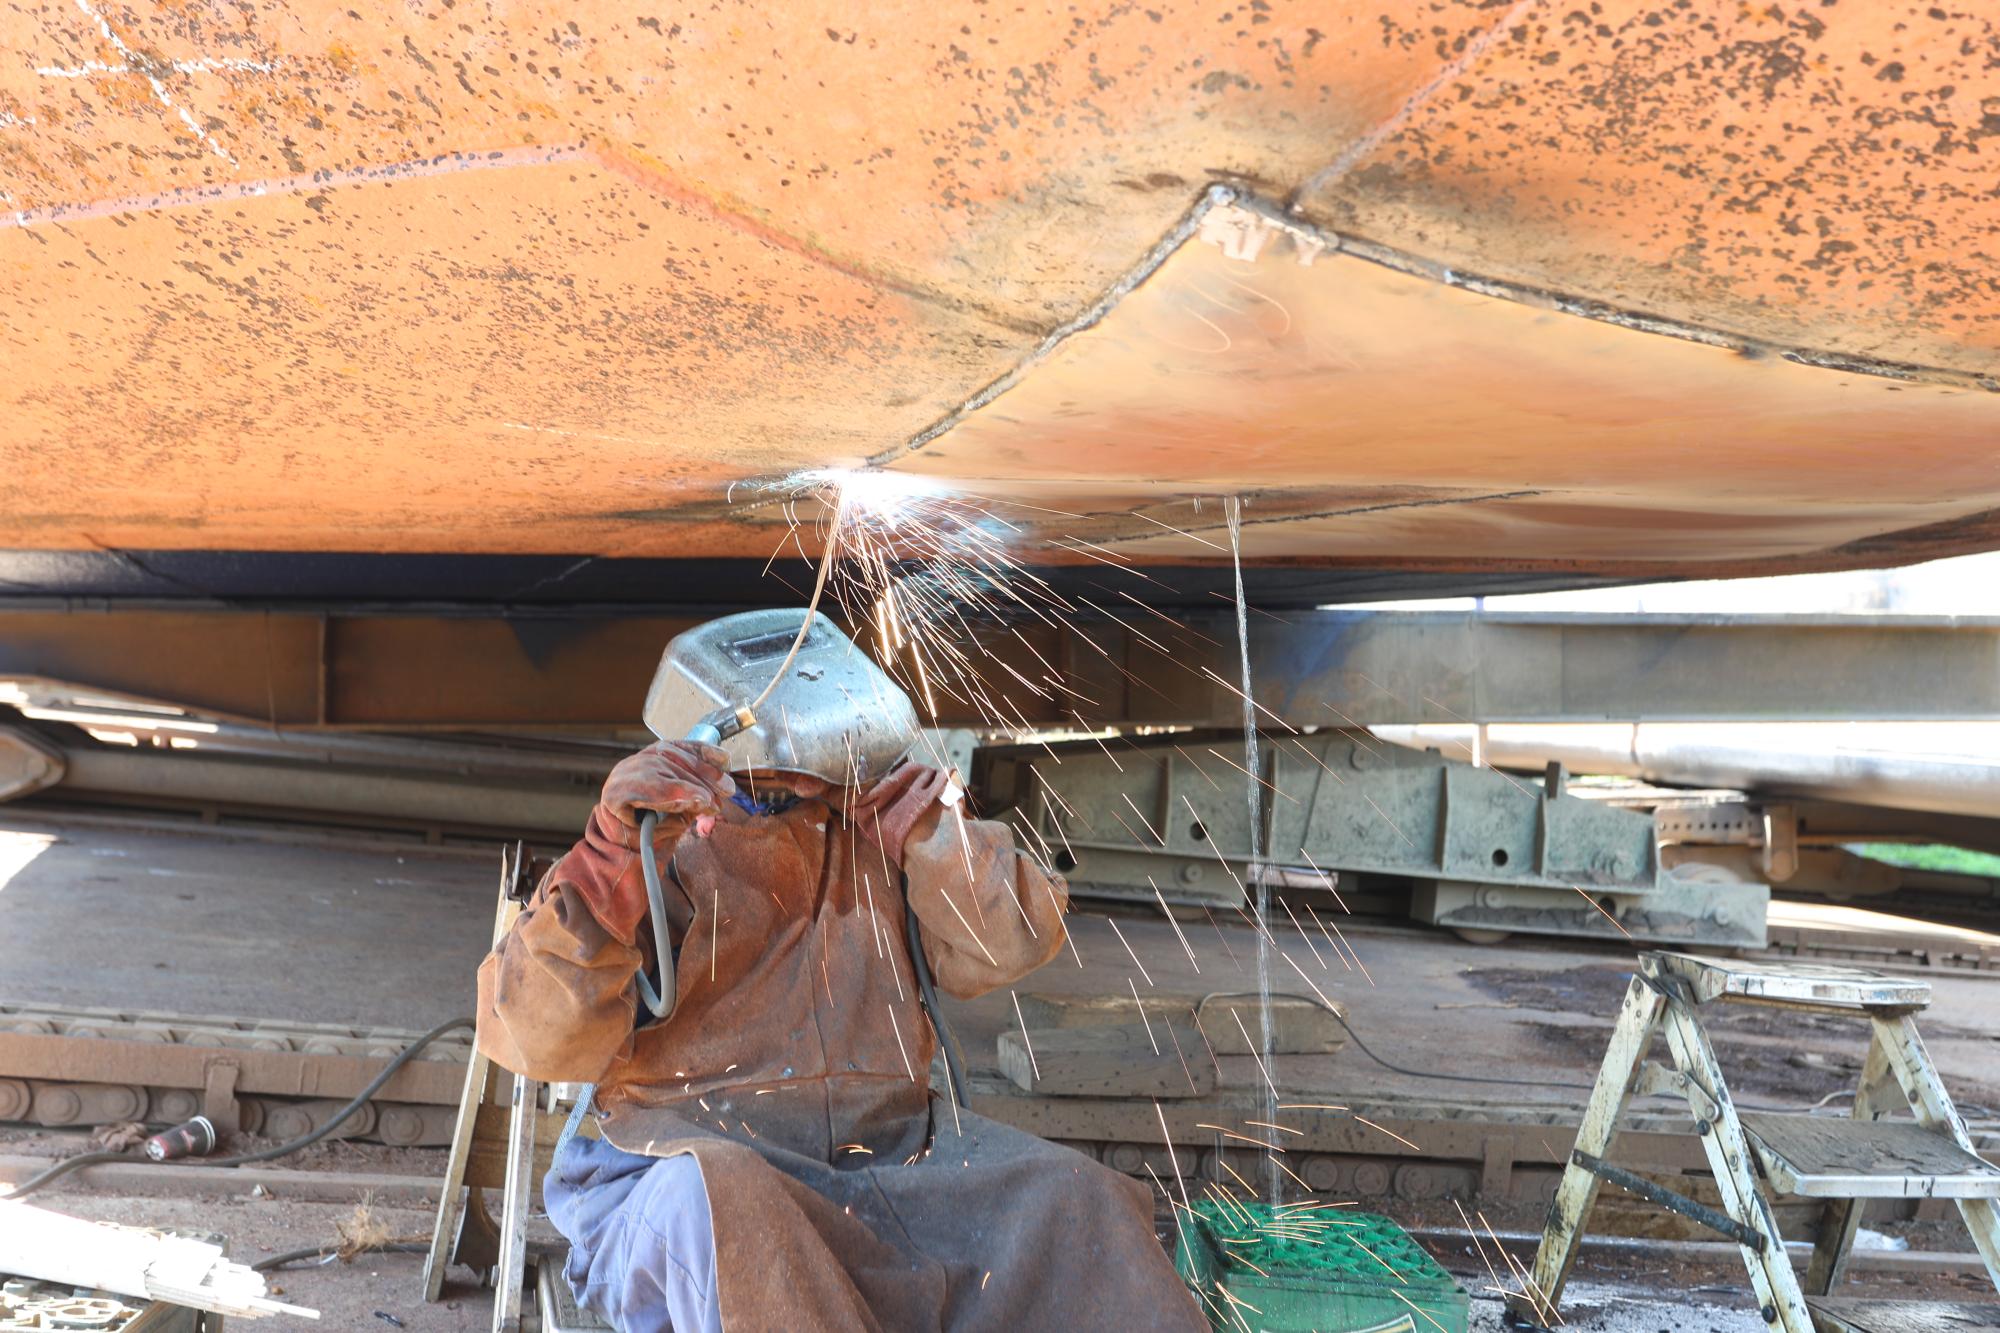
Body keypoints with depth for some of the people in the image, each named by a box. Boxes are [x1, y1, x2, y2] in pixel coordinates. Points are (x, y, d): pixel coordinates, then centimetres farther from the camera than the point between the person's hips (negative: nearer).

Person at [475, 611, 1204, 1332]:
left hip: (889, 1161, 3)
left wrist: (929, 825, -9)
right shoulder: (655, 867, 1)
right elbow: (540, 1036, -12)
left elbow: (1007, 946, 2)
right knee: (715, 1194, -38)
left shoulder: (875, 843, 11)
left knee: (1075, 1197, -19)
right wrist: (614, 850, -24)